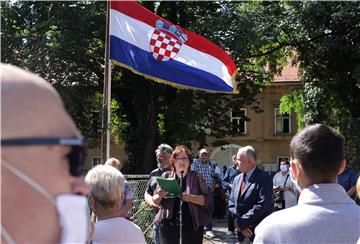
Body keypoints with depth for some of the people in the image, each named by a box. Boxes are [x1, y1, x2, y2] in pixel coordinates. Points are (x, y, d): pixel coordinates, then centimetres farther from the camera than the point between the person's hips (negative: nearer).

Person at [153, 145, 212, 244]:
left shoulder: (196, 177, 5)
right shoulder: (166, 176, 8)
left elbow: (206, 199, -1)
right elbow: (155, 201, 11)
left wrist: (190, 198, -18)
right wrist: (160, 196, -12)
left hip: (192, 227, -1)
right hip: (169, 226, 1)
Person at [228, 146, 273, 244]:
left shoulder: (264, 178, -11)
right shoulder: (237, 179, 10)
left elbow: (262, 205, -19)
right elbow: (231, 204, 9)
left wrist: (241, 222, -16)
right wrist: (239, 223, -6)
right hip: (242, 232, 6)